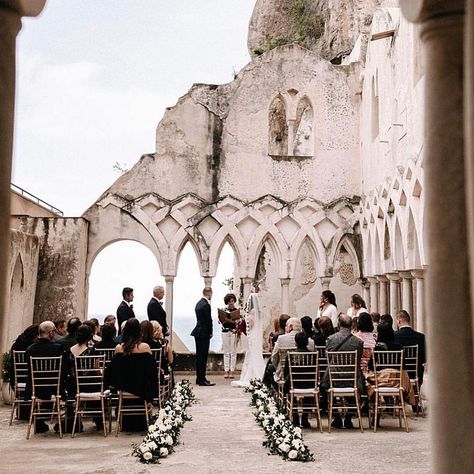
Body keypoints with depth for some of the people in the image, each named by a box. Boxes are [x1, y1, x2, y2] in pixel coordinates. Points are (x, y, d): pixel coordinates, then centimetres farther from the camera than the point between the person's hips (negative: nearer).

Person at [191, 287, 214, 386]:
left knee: (199, 356, 14)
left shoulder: (199, 303, 12)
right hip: (204, 333, -9)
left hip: (198, 332, 9)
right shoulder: (206, 305, -17)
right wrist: (210, 333, -2)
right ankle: (202, 380, -4)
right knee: (203, 357, -6)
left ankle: (199, 378, 20)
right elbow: (208, 320, -16)